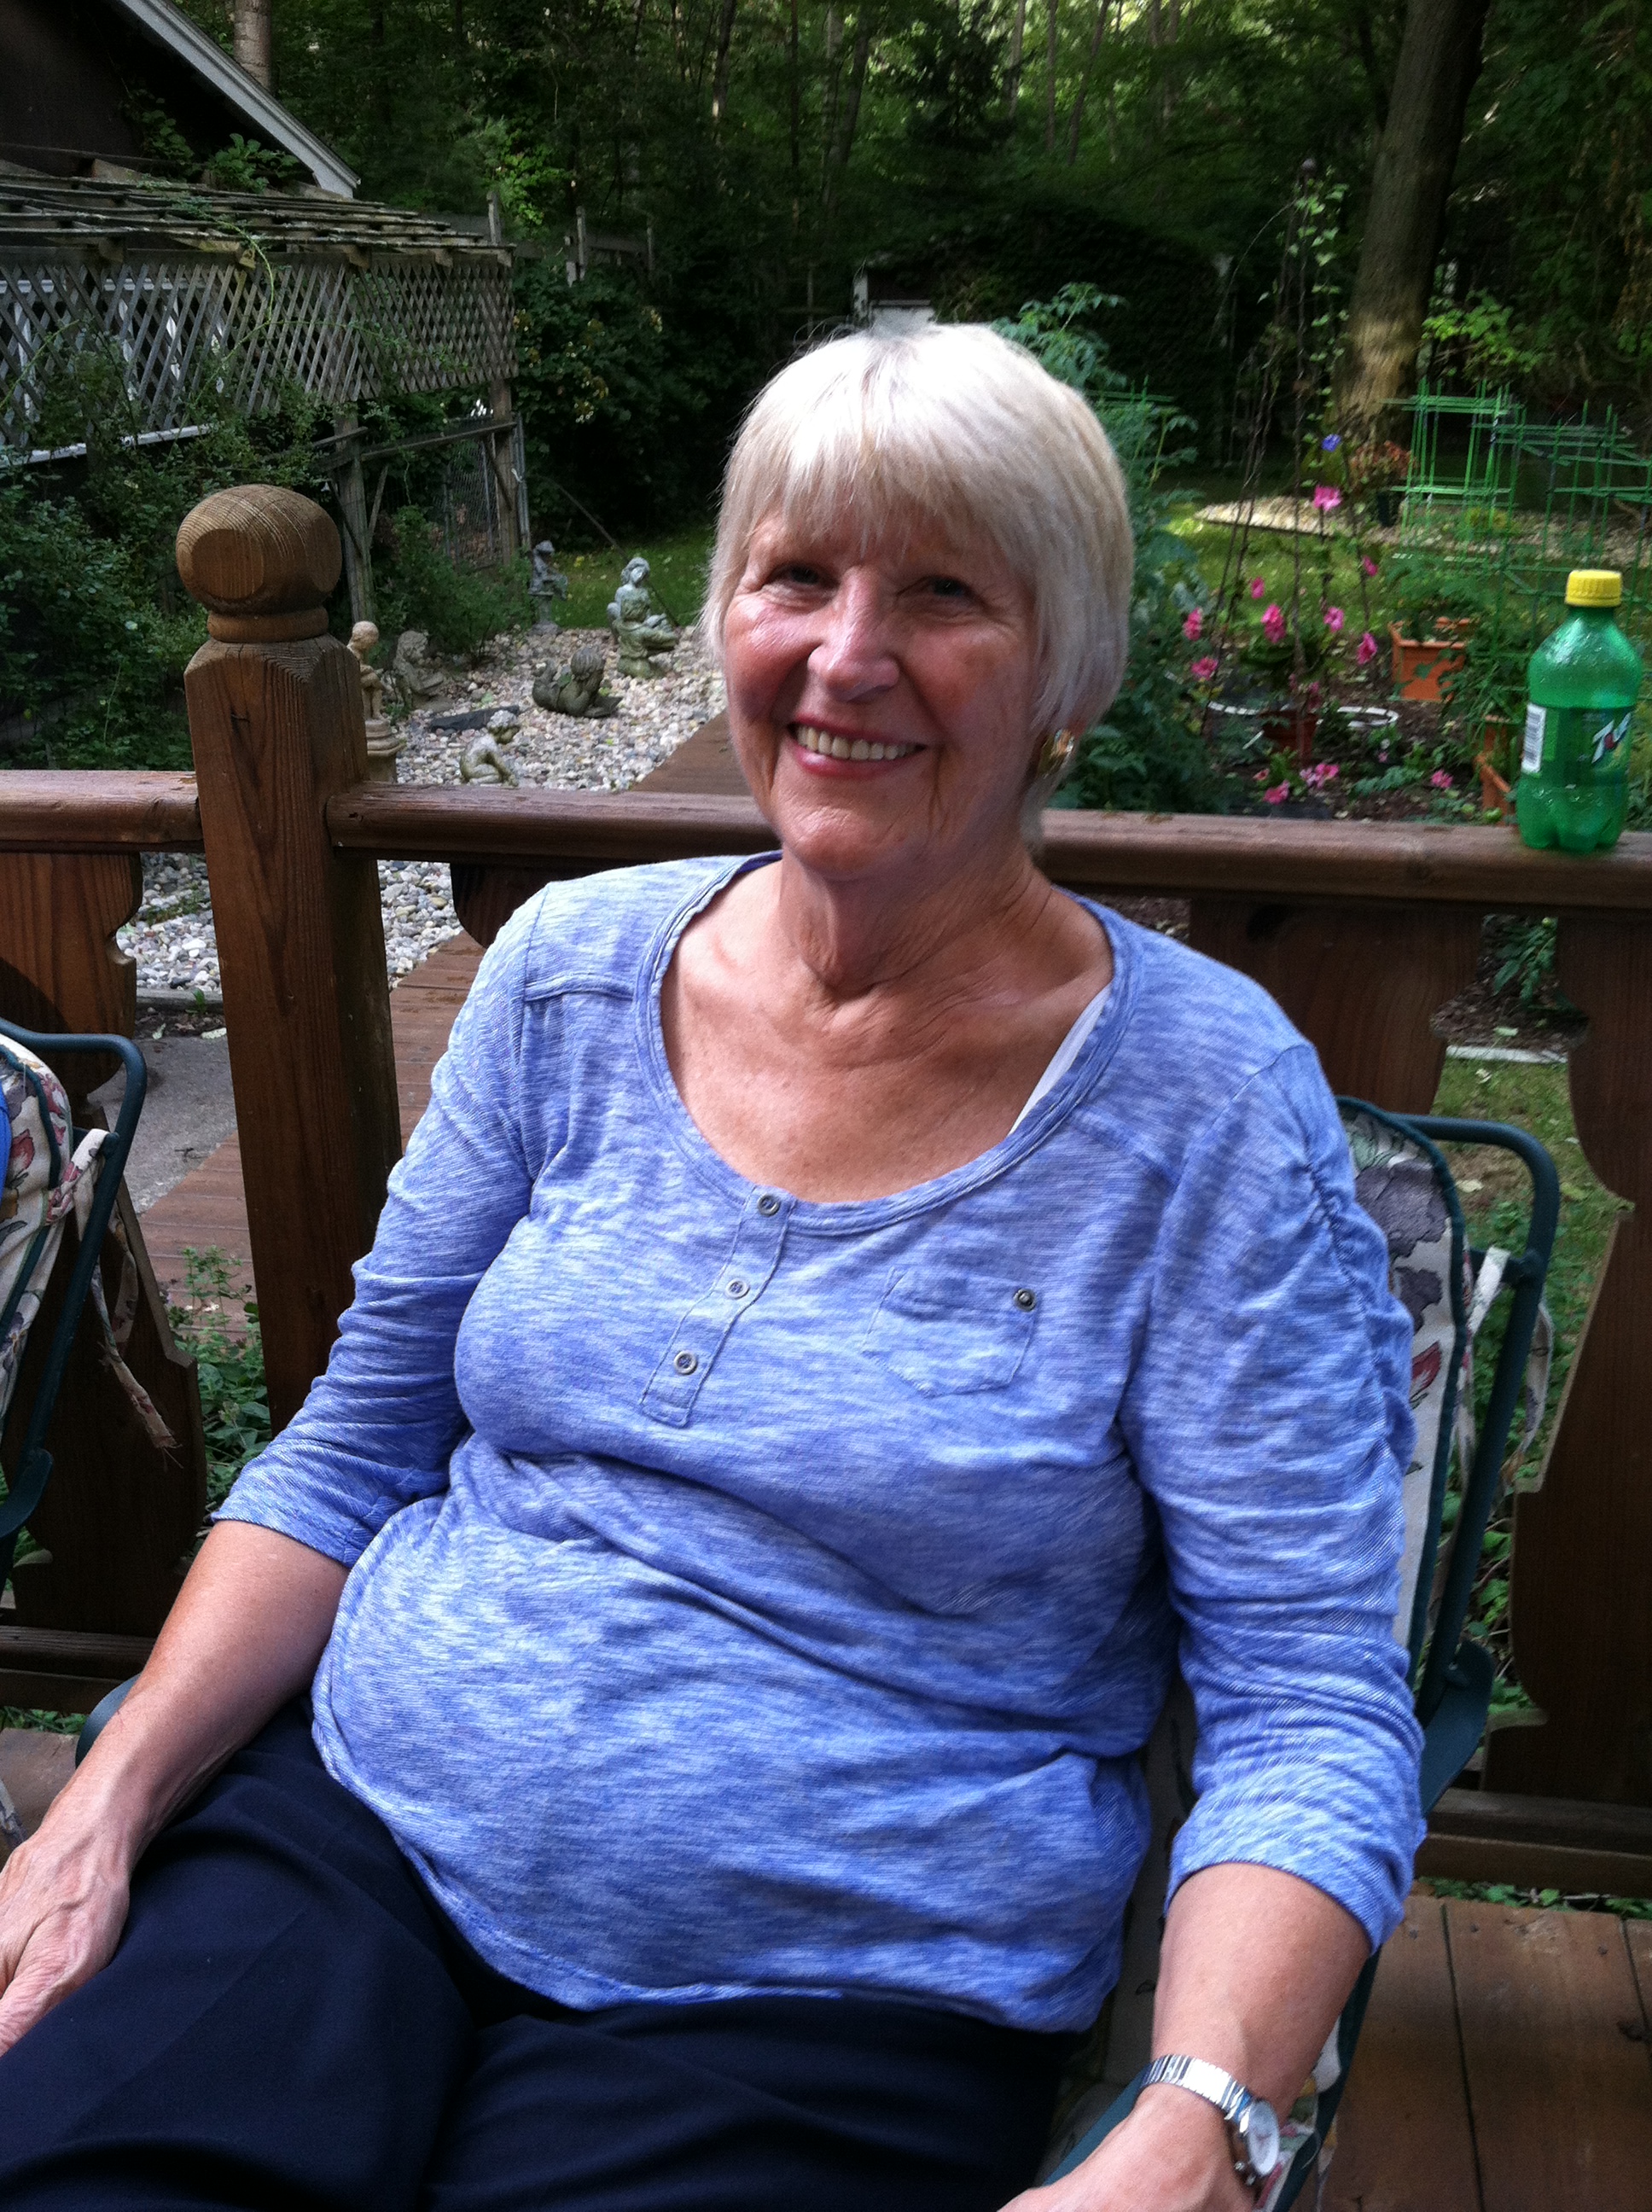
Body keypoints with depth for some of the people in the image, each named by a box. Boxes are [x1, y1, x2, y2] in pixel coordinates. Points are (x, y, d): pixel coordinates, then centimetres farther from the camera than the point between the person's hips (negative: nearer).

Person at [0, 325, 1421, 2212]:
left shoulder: (1202, 1099, -10)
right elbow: (350, 1456, 8)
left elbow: (1310, 1714, -10)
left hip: (825, 2002, -2)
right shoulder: (568, 969, 1)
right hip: (351, 1829, 4)